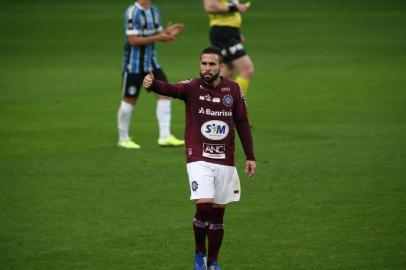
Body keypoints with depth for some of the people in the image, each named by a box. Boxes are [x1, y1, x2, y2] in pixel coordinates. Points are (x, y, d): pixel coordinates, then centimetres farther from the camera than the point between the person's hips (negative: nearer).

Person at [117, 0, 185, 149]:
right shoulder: (132, 12, -17)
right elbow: (133, 40, -23)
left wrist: (167, 32, -8)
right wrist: (157, 38, -25)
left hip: (151, 62, 7)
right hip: (134, 64, -7)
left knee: (164, 93, -4)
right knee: (130, 100, 3)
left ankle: (164, 136, -2)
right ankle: (123, 138, 18)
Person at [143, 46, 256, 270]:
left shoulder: (233, 89, 2)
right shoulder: (192, 87, -8)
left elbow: (242, 123, 10)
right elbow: (170, 89, -29)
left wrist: (250, 156, 9)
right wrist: (152, 84, -51)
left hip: (225, 161, 3)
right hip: (199, 159, -3)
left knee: (218, 213, 8)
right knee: (203, 206, -18)